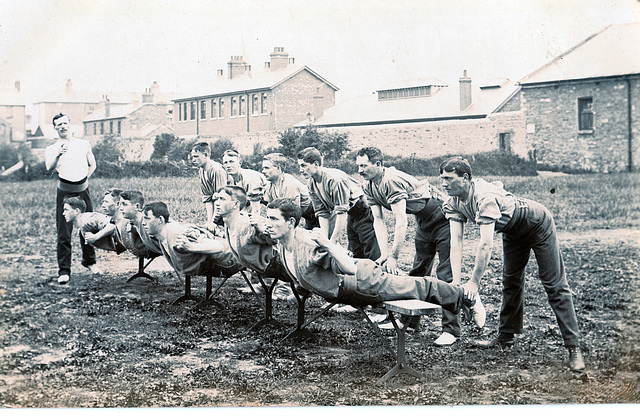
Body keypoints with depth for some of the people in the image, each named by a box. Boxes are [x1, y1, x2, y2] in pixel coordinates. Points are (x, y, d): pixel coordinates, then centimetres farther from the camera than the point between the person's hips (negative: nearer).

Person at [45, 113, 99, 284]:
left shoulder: (84, 144, 9)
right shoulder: (51, 149, 2)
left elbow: (92, 164, 19)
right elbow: (49, 167, -14)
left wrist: (86, 178, 6)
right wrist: (58, 155, -31)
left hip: (83, 191, 2)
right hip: (65, 193, -2)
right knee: (64, 233, -6)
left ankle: (89, 261, 30)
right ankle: (64, 271, -5)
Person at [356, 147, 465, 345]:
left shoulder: (392, 181, -29)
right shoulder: (369, 187, -2)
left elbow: (402, 222, -30)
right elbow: (378, 220, -3)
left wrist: (394, 256, -29)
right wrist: (384, 253, -14)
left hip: (442, 217, -9)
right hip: (424, 222, 9)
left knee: (445, 275, -13)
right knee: (418, 270, 14)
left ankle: (451, 330, -13)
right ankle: (409, 319, 23)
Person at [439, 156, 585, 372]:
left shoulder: (485, 196, -39)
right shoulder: (454, 203, -13)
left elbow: (486, 244, -42)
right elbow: (456, 241, -19)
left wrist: (474, 283, -42)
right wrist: (456, 281, -29)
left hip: (537, 223, -8)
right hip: (513, 231, 8)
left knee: (554, 285, -9)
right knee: (511, 282, 15)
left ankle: (574, 347, -9)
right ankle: (505, 337, 28)